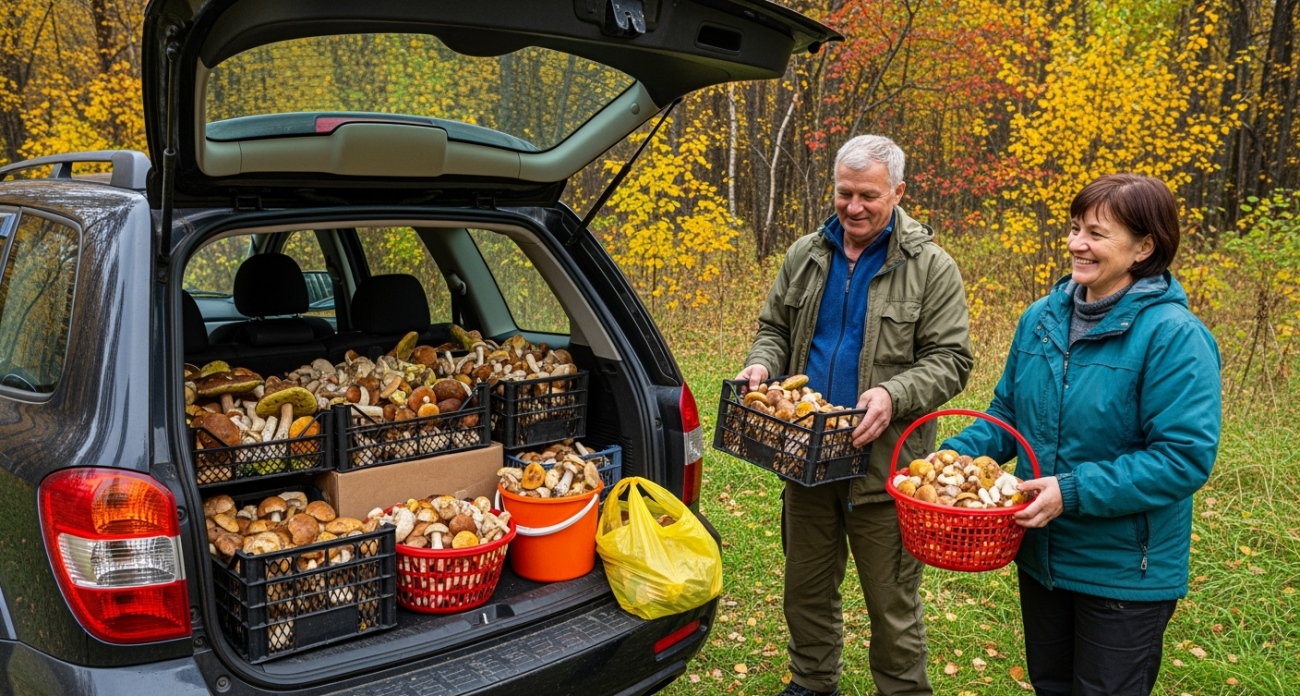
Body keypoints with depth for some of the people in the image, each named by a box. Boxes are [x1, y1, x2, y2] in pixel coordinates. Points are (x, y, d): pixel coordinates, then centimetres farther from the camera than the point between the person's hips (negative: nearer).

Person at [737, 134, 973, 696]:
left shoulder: (931, 267, -6)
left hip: (883, 465, -4)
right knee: (806, 586, 19)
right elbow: (774, 329, 16)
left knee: (891, 602, 7)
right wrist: (762, 364, -7)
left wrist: (894, 394, -26)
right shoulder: (805, 255, 6)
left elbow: (950, 360, -8)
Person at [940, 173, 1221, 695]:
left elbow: (1185, 457, -24)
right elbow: (1007, 413, 10)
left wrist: (1074, 492, -27)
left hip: (1126, 574, -6)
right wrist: (957, 454, -7)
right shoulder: (1041, 318, -1)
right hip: (1040, 556, 6)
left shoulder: (1173, 335, -20)